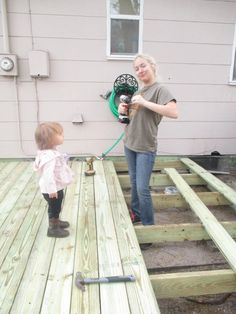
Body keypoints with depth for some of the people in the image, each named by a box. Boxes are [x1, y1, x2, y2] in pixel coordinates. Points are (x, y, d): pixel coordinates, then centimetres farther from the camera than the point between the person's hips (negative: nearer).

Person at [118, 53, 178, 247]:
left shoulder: (160, 89, -11)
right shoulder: (139, 91, 11)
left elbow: (174, 112, -28)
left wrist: (145, 102, -26)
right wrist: (124, 110, -2)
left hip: (146, 148, -7)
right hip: (130, 144, 7)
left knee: (143, 188, -4)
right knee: (134, 184, 17)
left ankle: (149, 225, 12)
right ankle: (136, 214, 35)